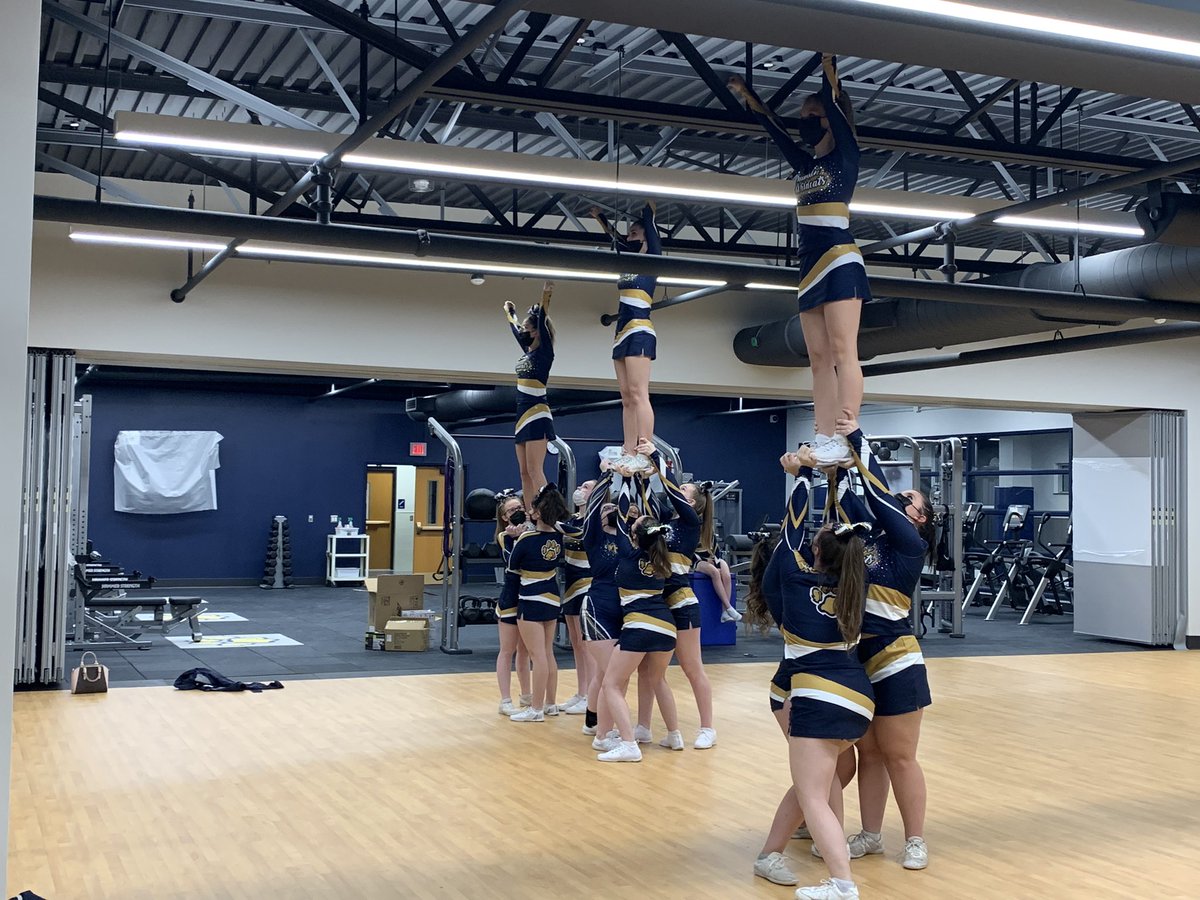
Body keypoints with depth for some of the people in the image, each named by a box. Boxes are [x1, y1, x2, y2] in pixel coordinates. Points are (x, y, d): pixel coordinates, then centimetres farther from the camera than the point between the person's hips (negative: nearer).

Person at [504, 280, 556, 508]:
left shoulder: (544, 352, -6)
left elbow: (542, 323, -20)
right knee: (525, 473, 6)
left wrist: (545, 297, -29)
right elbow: (516, 329, 33)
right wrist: (509, 312, 47)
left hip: (537, 416, -9)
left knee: (535, 471, -15)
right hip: (523, 416, 9)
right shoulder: (528, 351, 15)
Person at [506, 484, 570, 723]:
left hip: (531, 600, -7)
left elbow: (512, 567, -4)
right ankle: (550, 704, 22)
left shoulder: (527, 539, -17)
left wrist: (517, 540, 7)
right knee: (548, 653, 15)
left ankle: (536, 709, -2)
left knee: (538, 655, -6)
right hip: (553, 597, 7)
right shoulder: (559, 536, -2)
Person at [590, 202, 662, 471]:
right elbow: (615, 237, 34)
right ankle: (628, 455, 2)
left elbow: (649, 222, 0)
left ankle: (644, 456, -21)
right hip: (622, 334, 8)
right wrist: (599, 215, 38)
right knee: (627, 398, 4)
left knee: (638, 395, -15)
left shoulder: (652, 258, 2)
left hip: (639, 332, -8)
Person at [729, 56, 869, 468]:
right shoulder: (804, 163, 19)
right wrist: (746, 95, 31)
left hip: (840, 263, -8)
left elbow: (833, 109, -12)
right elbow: (773, 127, 28)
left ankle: (846, 442, -20)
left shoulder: (844, 155, 1)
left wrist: (829, 74, -13)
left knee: (843, 352, -14)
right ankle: (824, 443, 0)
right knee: (820, 360, 2)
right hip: (811, 267, 8)